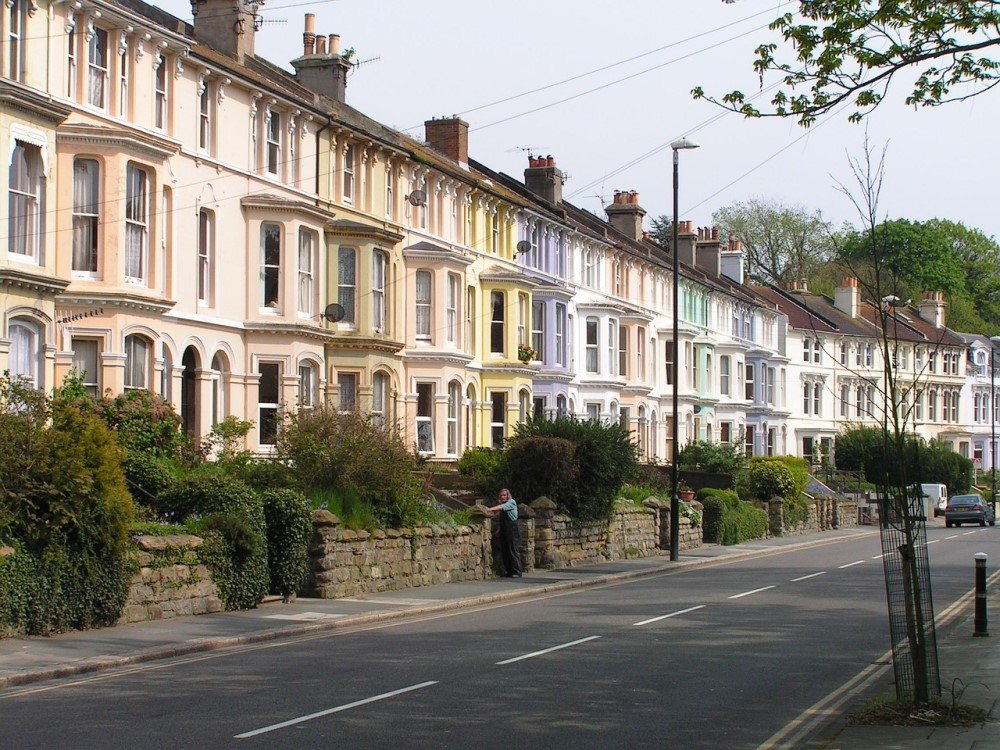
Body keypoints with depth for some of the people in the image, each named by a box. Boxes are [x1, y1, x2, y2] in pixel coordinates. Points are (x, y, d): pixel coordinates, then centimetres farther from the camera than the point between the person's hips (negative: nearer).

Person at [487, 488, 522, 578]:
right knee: (504, 551, 6)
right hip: (503, 529, 7)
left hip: (512, 529, -7)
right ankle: (507, 572, 11)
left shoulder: (512, 502, -3)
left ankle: (516, 572, -7)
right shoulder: (501, 503, 19)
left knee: (514, 550, -8)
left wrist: (490, 509, -24)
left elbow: (502, 507, -16)